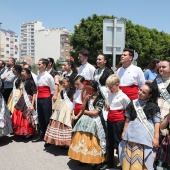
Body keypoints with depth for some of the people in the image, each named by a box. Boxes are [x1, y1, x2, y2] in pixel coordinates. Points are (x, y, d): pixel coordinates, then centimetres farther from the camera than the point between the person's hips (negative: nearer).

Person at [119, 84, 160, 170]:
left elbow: (157, 123, -4)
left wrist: (156, 138, -9)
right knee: (128, 160, 11)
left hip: (145, 136, -4)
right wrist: (124, 132, 16)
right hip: (131, 134, 4)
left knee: (140, 161, -1)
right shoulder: (132, 103, 7)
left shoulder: (153, 106, -4)